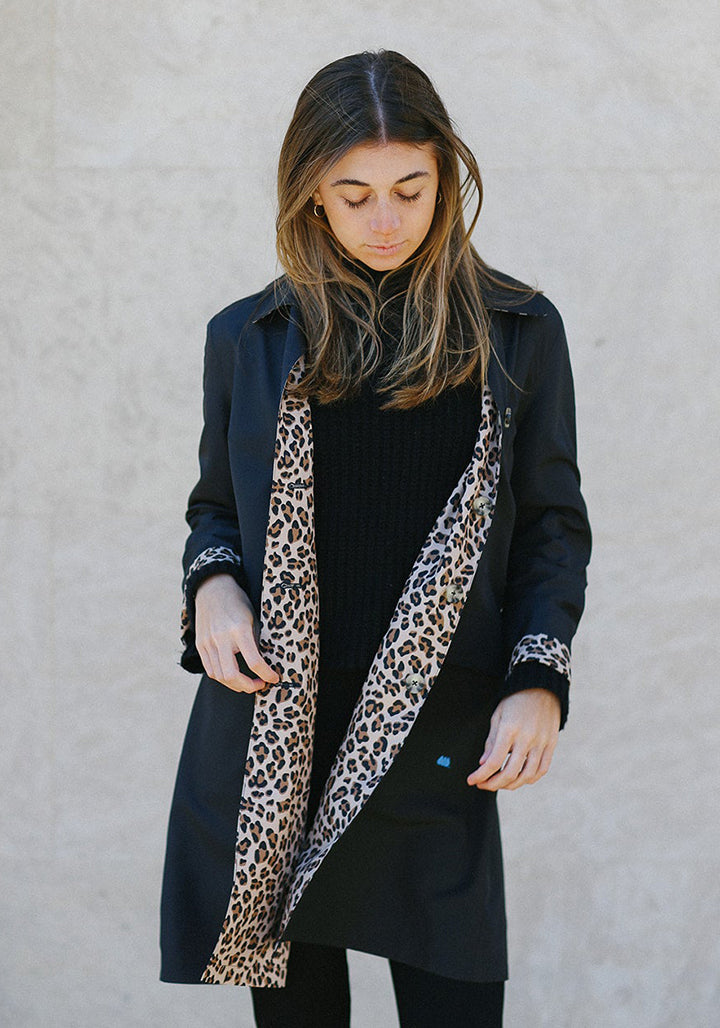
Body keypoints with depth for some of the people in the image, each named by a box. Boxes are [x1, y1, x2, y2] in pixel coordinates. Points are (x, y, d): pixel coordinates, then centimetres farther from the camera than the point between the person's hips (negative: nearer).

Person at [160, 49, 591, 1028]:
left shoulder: (516, 333, 5)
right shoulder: (248, 339, 9)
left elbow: (554, 524, 9)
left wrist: (538, 681, -5)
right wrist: (212, 585, -3)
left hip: (435, 745, -1)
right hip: (268, 736, 2)